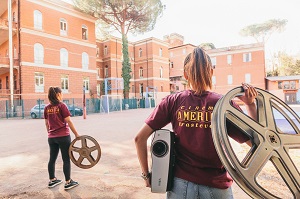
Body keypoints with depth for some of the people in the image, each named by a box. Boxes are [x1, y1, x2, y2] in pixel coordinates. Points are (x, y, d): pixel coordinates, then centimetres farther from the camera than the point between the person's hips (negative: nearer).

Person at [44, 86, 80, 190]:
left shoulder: (47, 108, 5)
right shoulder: (62, 105, -12)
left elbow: (47, 123, 12)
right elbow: (68, 121, -14)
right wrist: (76, 134, -8)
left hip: (51, 137, 6)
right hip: (63, 136, -6)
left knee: (52, 159, 16)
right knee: (66, 159, 3)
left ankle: (52, 180, 30)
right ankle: (68, 182, 11)